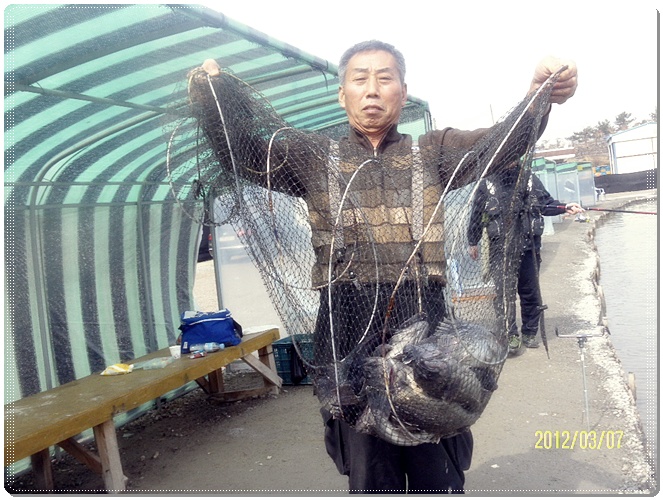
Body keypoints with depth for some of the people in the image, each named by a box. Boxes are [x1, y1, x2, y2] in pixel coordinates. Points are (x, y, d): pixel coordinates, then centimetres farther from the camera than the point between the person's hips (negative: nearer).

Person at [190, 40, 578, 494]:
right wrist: (211, 104, -14)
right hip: (349, 329, 0)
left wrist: (539, 95, -20)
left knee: (438, 474, 9)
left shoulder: (433, 152, 11)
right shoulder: (315, 160, 11)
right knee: (370, 477, 13)